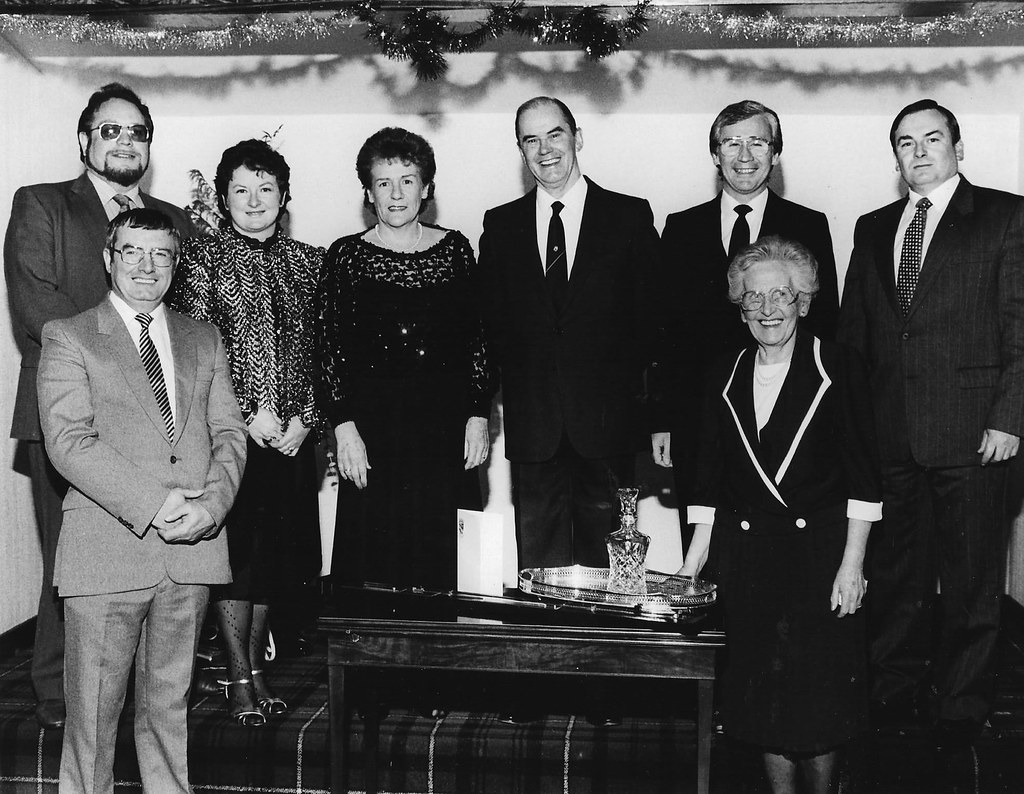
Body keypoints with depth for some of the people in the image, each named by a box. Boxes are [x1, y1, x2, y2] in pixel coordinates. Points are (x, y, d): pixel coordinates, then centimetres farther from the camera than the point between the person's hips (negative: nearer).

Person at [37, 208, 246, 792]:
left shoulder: (204, 340, 16)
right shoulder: (69, 337, 2)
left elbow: (230, 433, 9)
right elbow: (68, 440, -9)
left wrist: (210, 505, -10)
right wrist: (152, 504, -17)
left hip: (192, 547, 3)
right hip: (107, 547, -3)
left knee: (171, 700, 12)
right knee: (95, 705, 3)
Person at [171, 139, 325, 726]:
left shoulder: (308, 262, 11)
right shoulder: (203, 257, 0)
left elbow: (323, 348, 8)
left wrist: (306, 418, -4)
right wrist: (249, 412, -12)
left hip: (293, 434, 4)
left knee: (278, 550, 8)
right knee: (237, 546, -1)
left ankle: (257, 665, 21)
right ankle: (240, 678, 9)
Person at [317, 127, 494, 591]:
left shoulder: (455, 249, 8)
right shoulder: (347, 256, 2)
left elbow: (477, 339, 9)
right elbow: (328, 349, 0)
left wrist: (478, 415, 2)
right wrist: (344, 426, -7)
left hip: (446, 427, 2)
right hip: (373, 427, -2)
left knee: (443, 565, 3)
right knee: (372, 561, -2)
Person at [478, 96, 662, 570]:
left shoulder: (630, 216, 5)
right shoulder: (500, 225, 11)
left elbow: (651, 315, 2)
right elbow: (491, 321, 11)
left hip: (606, 424, -1)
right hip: (532, 424, 2)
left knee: (605, 564, 3)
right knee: (537, 566, 5)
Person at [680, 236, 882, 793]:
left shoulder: (839, 369, -2)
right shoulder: (725, 378, 9)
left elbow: (863, 476, -5)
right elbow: (709, 476, 10)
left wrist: (852, 562, -10)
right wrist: (692, 564, 4)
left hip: (820, 547, -3)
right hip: (746, 551, 3)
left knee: (820, 691, 1)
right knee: (761, 691, 6)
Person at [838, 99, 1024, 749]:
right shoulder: (873, 229, 16)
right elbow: (853, 331, 15)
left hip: (970, 432, -4)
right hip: (887, 433, 4)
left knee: (971, 580, 4)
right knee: (893, 574, 10)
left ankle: (963, 706, 17)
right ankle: (893, 692, 23)